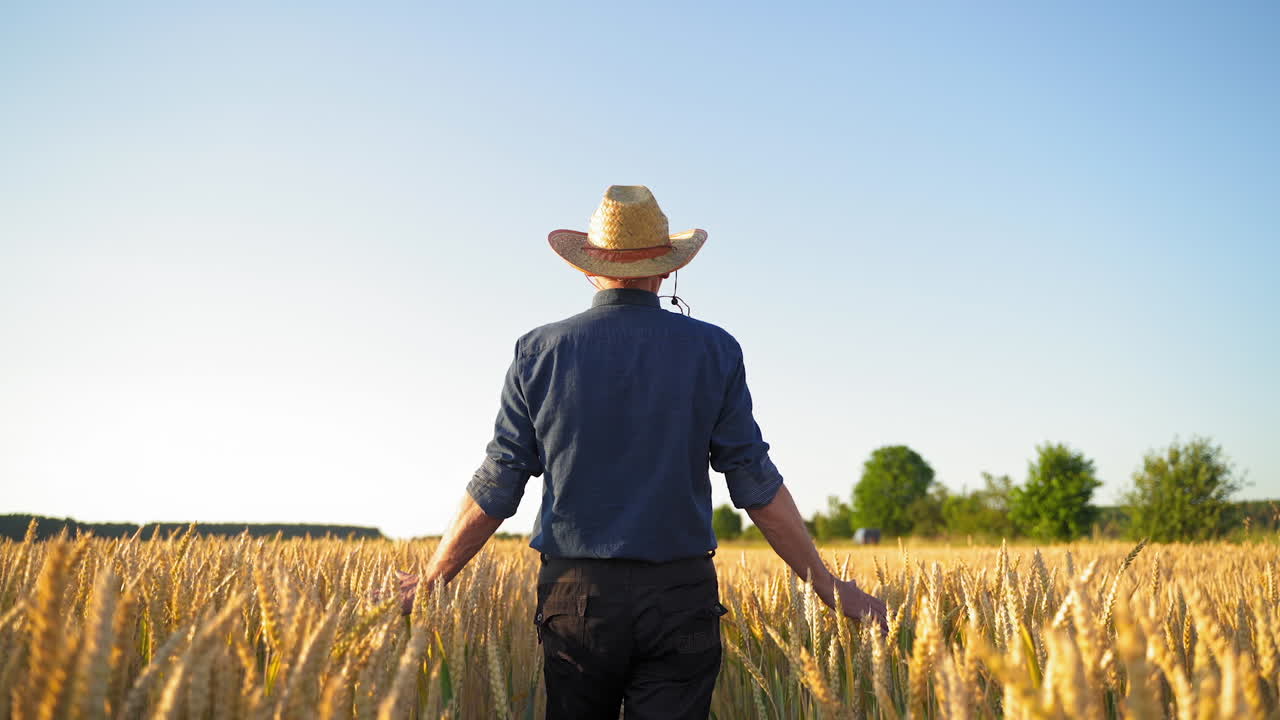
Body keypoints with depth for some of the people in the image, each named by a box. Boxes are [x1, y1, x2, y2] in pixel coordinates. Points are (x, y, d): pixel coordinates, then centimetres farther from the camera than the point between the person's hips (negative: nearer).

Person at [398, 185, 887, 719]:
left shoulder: (540, 353, 1)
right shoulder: (714, 351, 0)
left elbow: (495, 488, 1)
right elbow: (757, 486, 0)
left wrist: (430, 582, 14)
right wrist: (828, 586, 10)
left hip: (575, 596, 1)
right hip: (681, 595, -1)